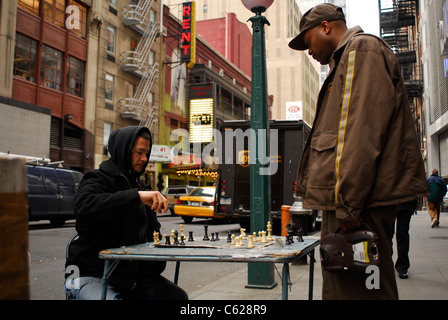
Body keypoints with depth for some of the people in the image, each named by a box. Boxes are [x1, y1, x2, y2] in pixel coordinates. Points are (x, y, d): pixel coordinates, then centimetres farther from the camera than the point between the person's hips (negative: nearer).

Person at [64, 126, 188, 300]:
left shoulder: (141, 187, 19)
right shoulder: (97, 179, -3)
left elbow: (152, 232, 28)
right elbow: (84, 207, -28)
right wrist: (136, 196, -32)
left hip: (134, 273, 7)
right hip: (91, 275, -7)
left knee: (179, 296, -11)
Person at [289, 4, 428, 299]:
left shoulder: (360, 48, -3)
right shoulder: (347, 57, 27)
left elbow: (363, 130, -17)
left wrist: (348, 204, -21)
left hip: (360, 199, -10)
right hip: (351, 200, 10)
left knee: (359, 288, -7)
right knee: (340, 285, 14)